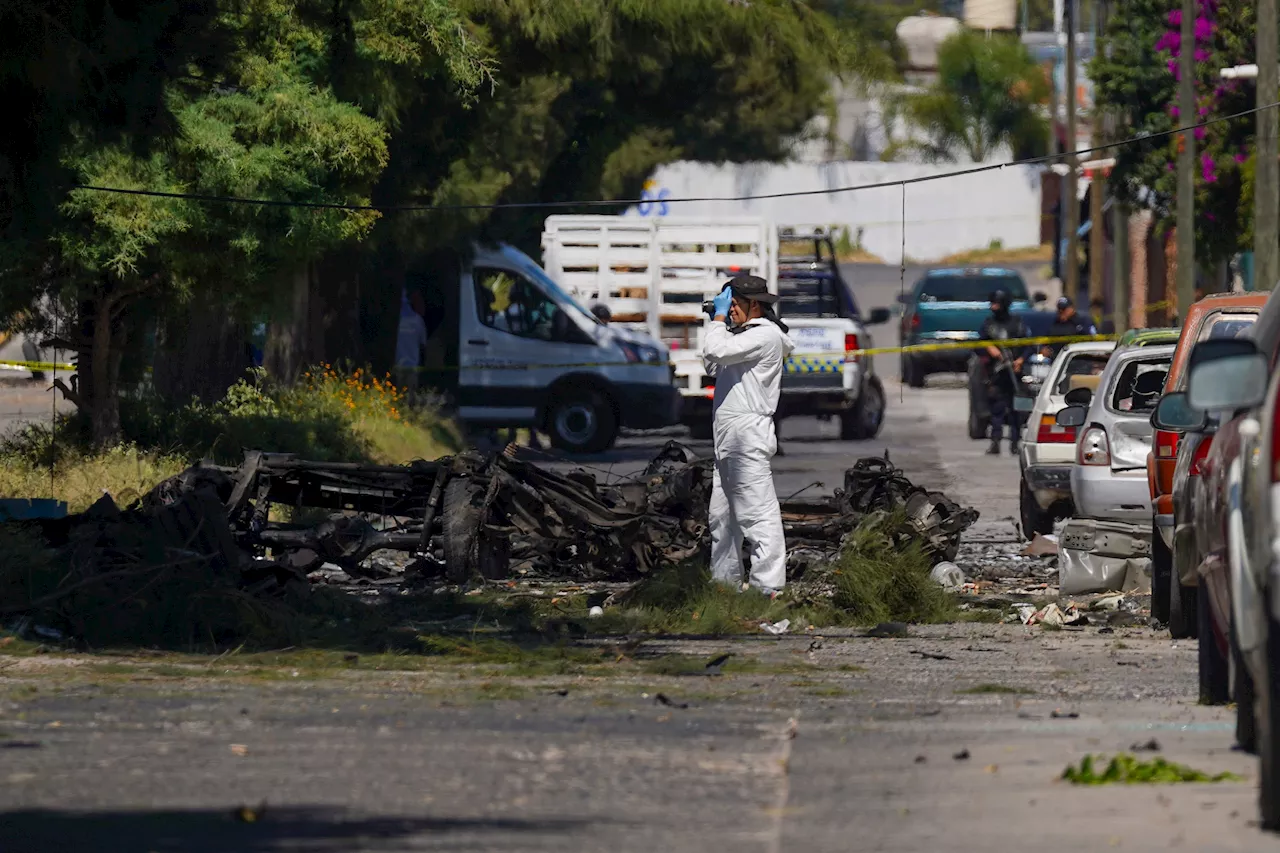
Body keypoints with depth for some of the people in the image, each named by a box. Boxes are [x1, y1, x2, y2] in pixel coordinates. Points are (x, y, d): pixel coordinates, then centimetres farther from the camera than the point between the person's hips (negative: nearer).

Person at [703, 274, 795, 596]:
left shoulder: (766, 335, -10)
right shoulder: (745, 334, 21)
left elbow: (717, 352, -20)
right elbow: (712, 366, 27)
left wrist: (719, 318, -5)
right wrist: (715, 324, 19)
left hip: (748, 434, -11)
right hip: (728, 440, 11)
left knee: (758, 514, -13)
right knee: (722, 516, 15)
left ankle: (768, 586, -18)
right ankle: (724, 579, 22)